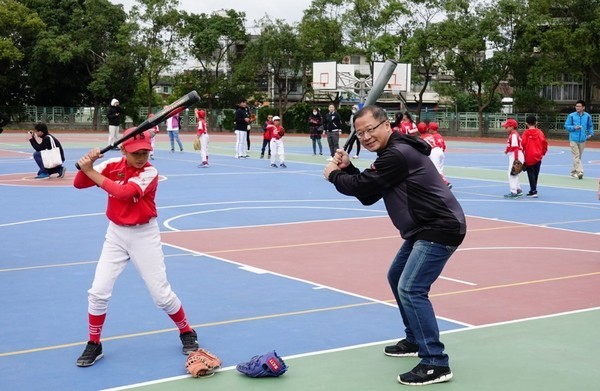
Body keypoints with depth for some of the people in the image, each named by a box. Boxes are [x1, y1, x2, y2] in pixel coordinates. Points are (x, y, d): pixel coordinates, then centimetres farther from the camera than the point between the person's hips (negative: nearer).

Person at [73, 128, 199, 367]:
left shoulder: (150, 172, -17)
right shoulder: (112, 165, -4)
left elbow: (122, 192, -32)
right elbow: (79, 184, -7)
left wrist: (91, 171, -29)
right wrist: (87, 165, -27)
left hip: (144, 235, -3)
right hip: (116, 234, 3)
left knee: (161, 295, -1)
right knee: (98, 292, -4)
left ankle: (187, 334, 23)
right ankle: (94, 345, 14)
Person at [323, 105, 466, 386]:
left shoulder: (397, 154, -19)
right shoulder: (391, 153, 14)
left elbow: (361, 186, -17)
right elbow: (368, 196, 15)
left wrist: (333, 175, 2)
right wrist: (347, 168, 4)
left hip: (440, 229, -11)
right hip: (424, 229, 11)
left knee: (411, 289, -18)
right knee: (396, 277, 23)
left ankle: (436, 363, -15)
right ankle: (415, 340, 36)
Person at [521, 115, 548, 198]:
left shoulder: (526, 133, -9)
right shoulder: (540, 132, 1)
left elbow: (523, 144, -11)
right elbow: (545, 142, 3)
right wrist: (543, 152, 17)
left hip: (529, 158, -4)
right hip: (538, 157, 4)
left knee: (531, 174, 0)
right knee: (535, 174, 13)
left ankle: (534, 191, -8)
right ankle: (532, 190, 21)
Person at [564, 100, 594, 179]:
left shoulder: (587, 116, 4)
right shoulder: (571, 116, -3)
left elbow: (590, 126, 16)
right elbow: (566, 126, 2)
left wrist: (591, 134, 1)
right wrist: (574, 127, -15)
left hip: (582, 139, 3)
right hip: (573, 139, -3)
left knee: (579, 156, 10)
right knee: (576, 156, -10)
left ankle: (574, 171, 21)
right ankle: (579, 172, -14)